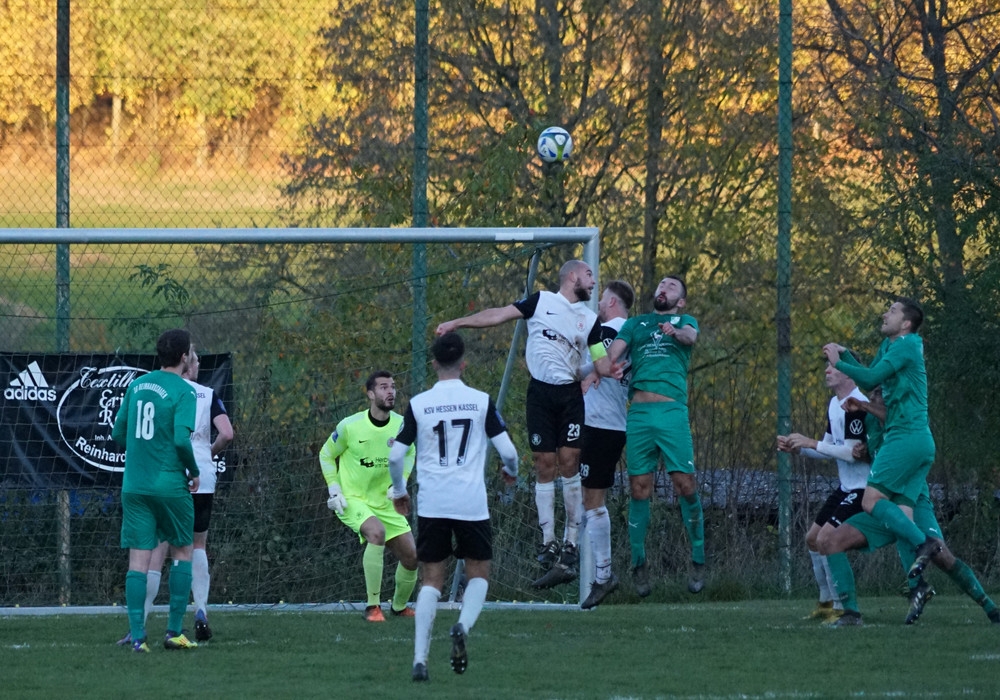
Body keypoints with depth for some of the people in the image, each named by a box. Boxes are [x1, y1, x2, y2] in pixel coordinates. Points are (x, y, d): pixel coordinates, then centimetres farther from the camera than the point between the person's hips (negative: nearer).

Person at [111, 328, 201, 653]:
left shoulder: (136, 385, 8)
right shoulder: (182, 392, -10)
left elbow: (118, 433, 11)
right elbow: (182, 439, -19)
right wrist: (194, 471, -3)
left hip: (134, 486, 4)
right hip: (170, 485, -4)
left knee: (138, 559, 1)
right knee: (182, 552, 12)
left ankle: (137, 636, -6)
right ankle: (175, 631, 10)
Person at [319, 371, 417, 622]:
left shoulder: (401, 425, -6)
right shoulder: (349, 426, -16)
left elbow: (409, 453, 15)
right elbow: (326, 455, 0)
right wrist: (334, 490, -8)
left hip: (385, 503, 5)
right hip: (352, 500, -5)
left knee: (411, 556, 3)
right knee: (377, 532, -33)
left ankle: (399, 606, 33)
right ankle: (373, 606, -25)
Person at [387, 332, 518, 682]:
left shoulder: (418, 404, 1)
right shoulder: (481, 401, -1)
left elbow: (395, 455, 1)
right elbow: (507, 449, 0)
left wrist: (398, 491, 19)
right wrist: (511, 471, 23)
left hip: (431, 505, 1)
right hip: (472, 504, -1)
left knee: (431, 580, 6)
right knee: (478, 574, 14)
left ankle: (420, 659, -6)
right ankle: (463, 625, -16)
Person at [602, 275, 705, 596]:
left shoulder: (685, 321, 19)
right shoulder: (635, 324, 24)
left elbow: (691, 337, -4)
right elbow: (612, 353, 11)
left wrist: (676, 332, -28)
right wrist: (606, 366, -13)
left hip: (672, 412, -2)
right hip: (639, 411, 2)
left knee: (685, 483, -10)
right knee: (640, 487, 0)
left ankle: (698, 560, -2)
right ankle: (638, 563, 7)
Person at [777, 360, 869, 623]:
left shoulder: (856, 406, -21)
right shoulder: (834, 404, 11)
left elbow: (854, 452, -26)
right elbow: (831, 449, 17)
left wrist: (812, 443, -20)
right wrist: (798, 448, 1)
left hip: (863, 488, -11)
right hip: (846, 487, 11)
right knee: (813, 539, 14)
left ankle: (843, 608, -12)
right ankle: (827, 602, 25)